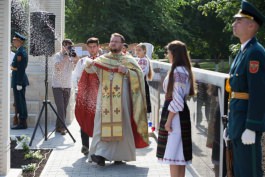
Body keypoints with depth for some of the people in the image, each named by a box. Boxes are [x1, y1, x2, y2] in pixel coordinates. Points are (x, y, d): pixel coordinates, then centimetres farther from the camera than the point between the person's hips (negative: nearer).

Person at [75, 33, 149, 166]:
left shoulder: (128, 60, 8)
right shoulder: (102, 59, 13)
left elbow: (139, 75, 1)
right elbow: (90, 69, 2)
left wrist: (126, 71, -13)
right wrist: (89, 65, -20)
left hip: (121, 99, -1)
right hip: (105, 99, 1)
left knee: (120, 125, -3)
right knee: (102, 124, -6)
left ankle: (119, 155, 6)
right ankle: (100, 153, -7)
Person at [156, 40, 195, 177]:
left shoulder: (178, 71, -18)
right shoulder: (183, 70, 14)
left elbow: (177, 99, -23)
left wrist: (168, 120, -19)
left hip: (175, 115, -10)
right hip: (178, 114, 10)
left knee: (173, 153, -4)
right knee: (179, 153, 14)